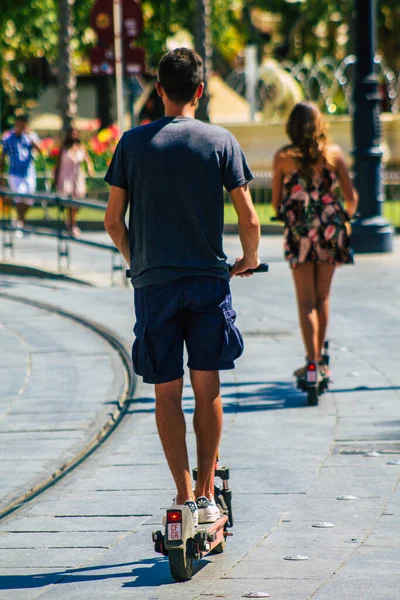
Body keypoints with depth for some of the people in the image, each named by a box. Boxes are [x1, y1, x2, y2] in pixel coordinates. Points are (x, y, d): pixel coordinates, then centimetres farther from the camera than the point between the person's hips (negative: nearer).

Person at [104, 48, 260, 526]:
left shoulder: (133, 142, 0)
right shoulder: (221, 141, -1)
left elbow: (113, 221, 2)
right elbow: (248, 220, -3)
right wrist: (249, 260, 17)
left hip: (153, 283, 0)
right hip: (209, 278, 0)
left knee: (167, 392, 5)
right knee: (207, 388, 11)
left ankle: (185, 496, 0)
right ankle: (207, 495, 12)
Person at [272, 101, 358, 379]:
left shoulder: (283, 157, -5)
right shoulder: (334, 153, -2)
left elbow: (276, 202, 1)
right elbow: (351, 197, 0)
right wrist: (346, 216, 22)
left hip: (299, 231, -2)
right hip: (330, 229, 2)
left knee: (306, 301, 2)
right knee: (323, 297, 15)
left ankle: (312, 360, -8)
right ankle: (320, 358, 25)